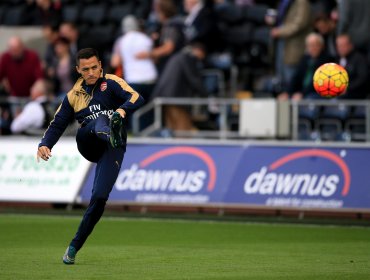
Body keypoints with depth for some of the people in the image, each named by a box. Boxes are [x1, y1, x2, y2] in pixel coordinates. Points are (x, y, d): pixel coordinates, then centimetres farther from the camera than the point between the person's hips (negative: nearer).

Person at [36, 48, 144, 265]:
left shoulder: (111, 83, 5)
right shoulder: (74, 96, 18)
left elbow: (137, 98, -12)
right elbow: (57, 125, 18)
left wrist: (123, 109, -35)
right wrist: (45, 145, -2)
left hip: (112, 149, -2)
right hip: (88, 145, 2)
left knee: (99, 197, -15)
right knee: (101, 119, -30)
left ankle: (75, 247, -5)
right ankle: (112, 133, -67)